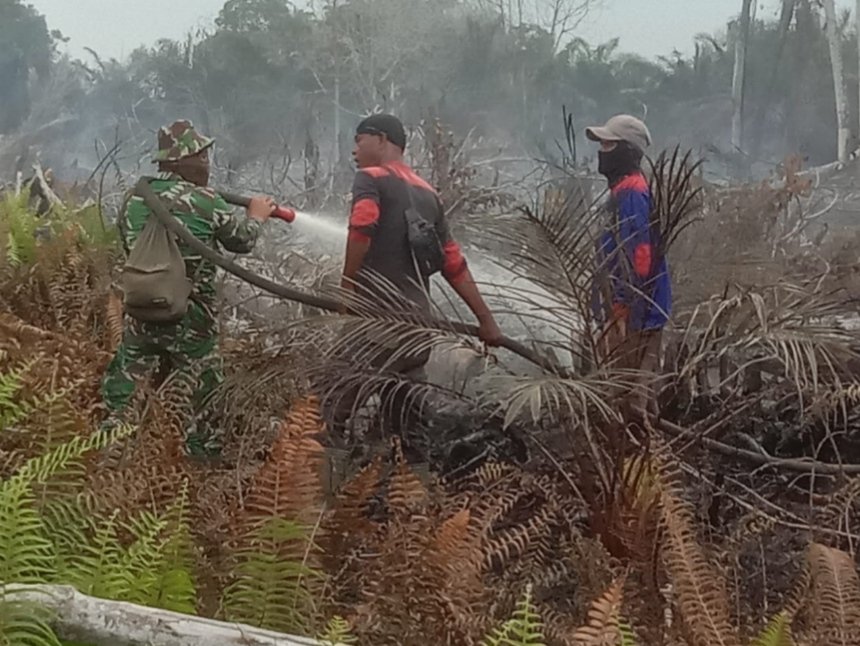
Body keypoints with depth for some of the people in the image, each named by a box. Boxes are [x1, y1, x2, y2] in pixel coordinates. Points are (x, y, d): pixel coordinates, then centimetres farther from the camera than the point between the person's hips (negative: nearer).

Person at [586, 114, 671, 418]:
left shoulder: (630, 194, -16)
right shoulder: (628, 191, 17)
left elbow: (638, 258, -21)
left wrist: (627, 315, -21)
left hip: (631, 314, -11)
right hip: (639, 314, 11)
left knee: (628, 396, -8)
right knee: (640, 392, 16)